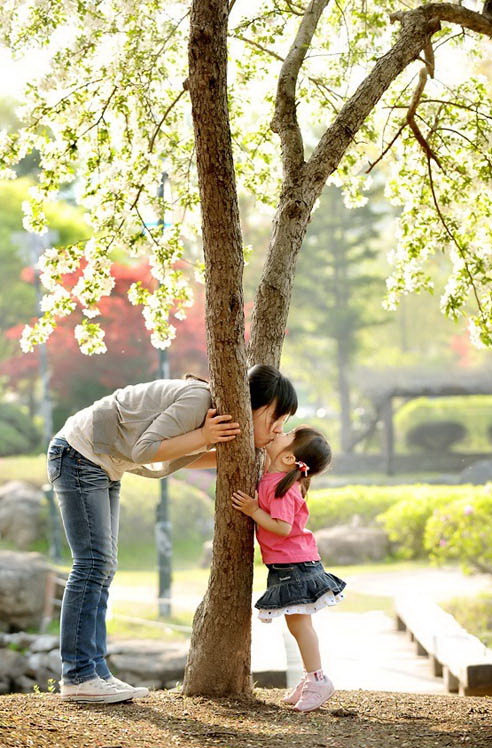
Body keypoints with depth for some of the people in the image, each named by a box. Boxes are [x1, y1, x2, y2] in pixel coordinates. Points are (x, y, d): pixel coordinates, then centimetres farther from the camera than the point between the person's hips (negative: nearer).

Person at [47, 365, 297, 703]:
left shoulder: (218, 413, 4)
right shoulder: (199, 398, -25)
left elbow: (164, 463, 7)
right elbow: (144, 450, -26)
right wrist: (203, 437, -26)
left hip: (103, 467, 10)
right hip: (78, 455, -10)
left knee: (103, 567, 6)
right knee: (93, 564, -11)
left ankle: (94, 672, 7)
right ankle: (77, 676, -8)